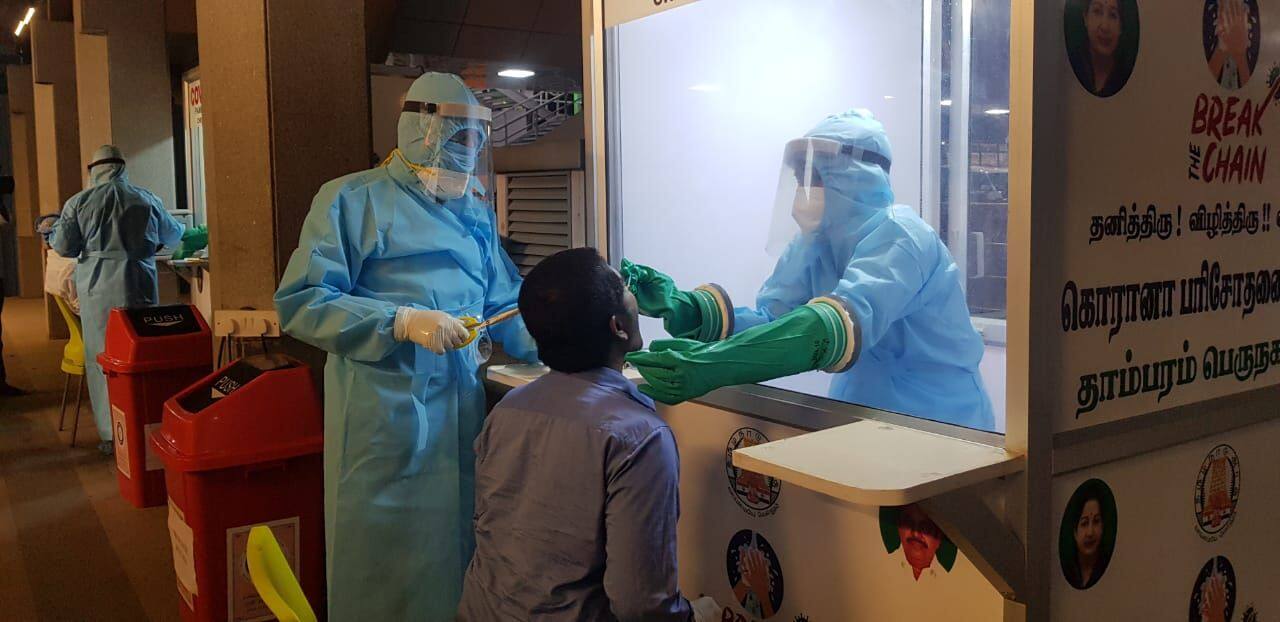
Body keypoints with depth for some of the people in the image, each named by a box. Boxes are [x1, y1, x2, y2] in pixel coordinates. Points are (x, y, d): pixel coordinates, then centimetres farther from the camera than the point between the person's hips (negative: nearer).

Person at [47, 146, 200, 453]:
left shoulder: (78, 203, -1)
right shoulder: (147, 200, 2)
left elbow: (64, 247, 1)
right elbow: (173, 237, 15)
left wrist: (51, 233, 22)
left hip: (97, 289, -1)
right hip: (139, 286, 1)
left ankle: (112, 436, 9)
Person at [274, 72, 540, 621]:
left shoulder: (475, 212, 16)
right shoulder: (351, 200, -2)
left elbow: (504, 303, 18)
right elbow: (300, 303, -11)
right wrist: (403, 322, -19)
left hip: (462, 409, 6)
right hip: (384, 415, -5)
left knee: (455, 547, 13)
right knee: (385, 561, 5)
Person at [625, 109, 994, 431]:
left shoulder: (898, 237, -20)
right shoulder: (813, 243, 4)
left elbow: (848, 321, -36)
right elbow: (770, 319, -6)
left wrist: (720, 361, -49)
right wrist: (682, 307, -24)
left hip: (937, 423, -6)